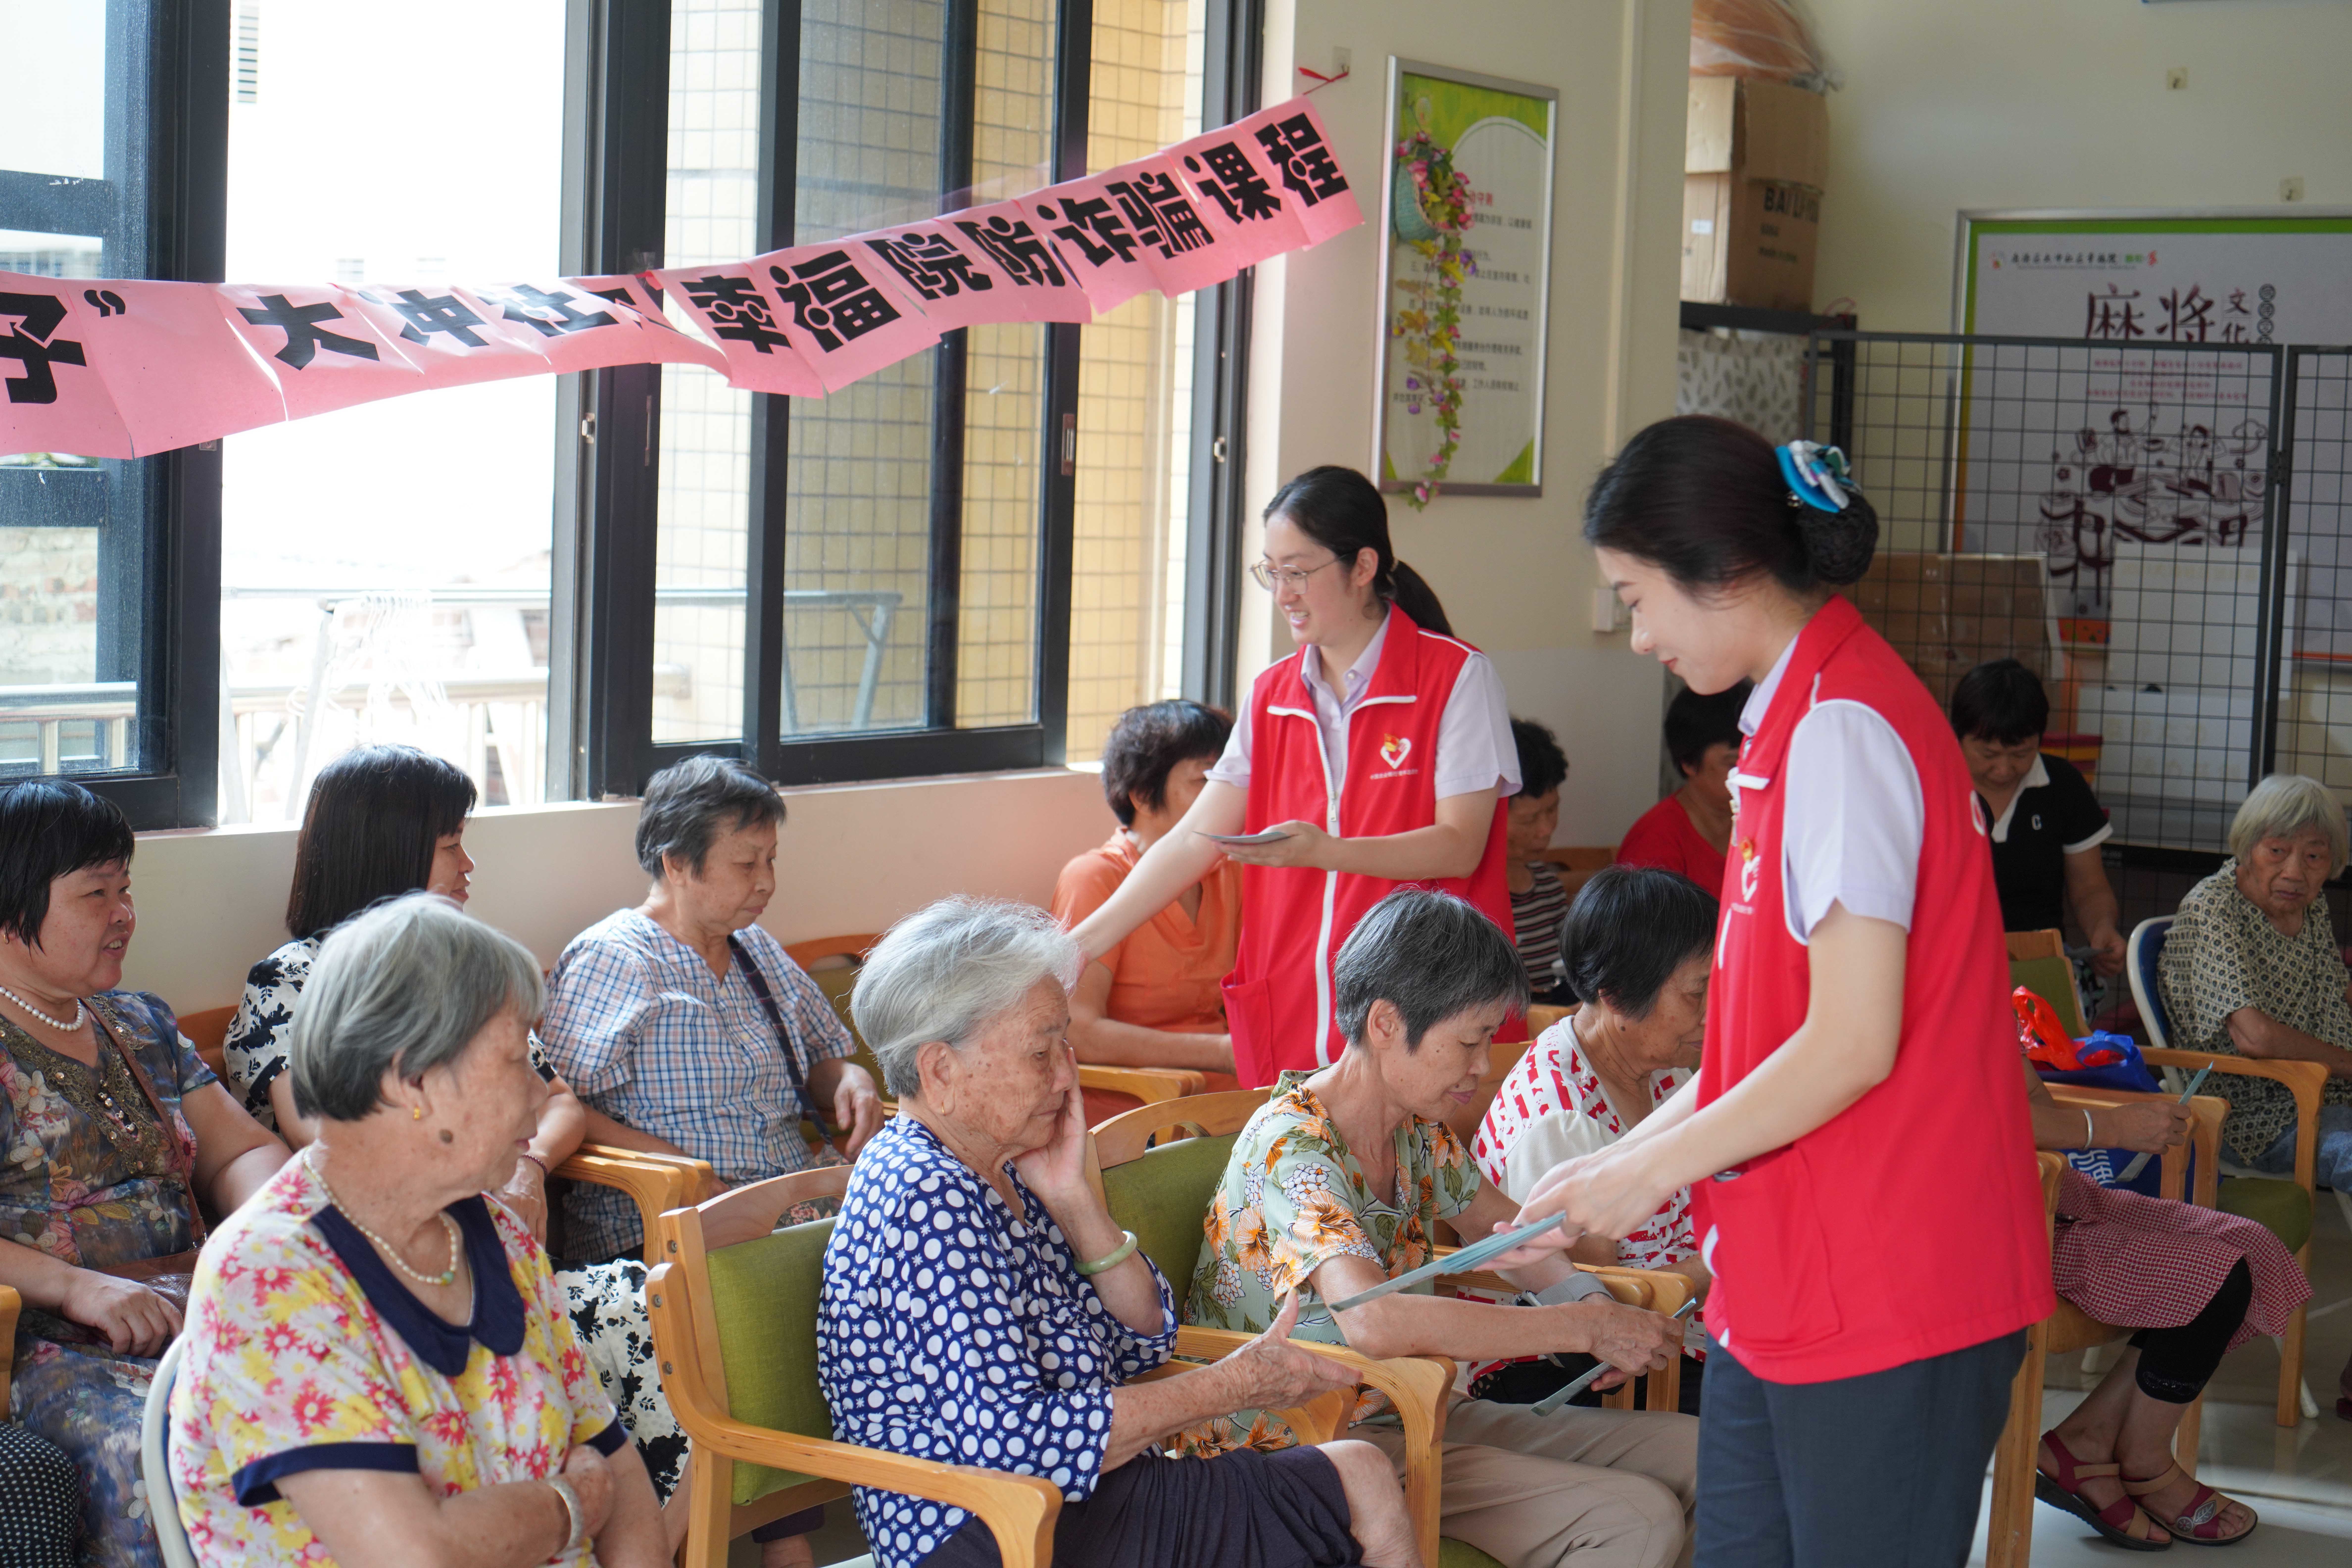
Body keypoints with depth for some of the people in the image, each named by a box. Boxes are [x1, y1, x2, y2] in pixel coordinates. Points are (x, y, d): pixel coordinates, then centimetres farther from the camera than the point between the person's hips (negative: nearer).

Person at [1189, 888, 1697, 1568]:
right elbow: (1375, 1320, -39)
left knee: (1687, 1452, -2)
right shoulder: (1289, 1148, -23)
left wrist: (1588, 1297, -1)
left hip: (1411, 1409, 9)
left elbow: (1502, 1225, 24)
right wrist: (1588, 1327, -32)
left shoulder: (1417, 1129, 5)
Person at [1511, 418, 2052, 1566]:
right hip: (1788, 1283, 9)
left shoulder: (1841, 729, -17)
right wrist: (1617, 1163, 13)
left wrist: (1650, 1171, -10)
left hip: (1883, 1297, -9)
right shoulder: (1803, 720, 15)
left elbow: (1853, 1044, -20)